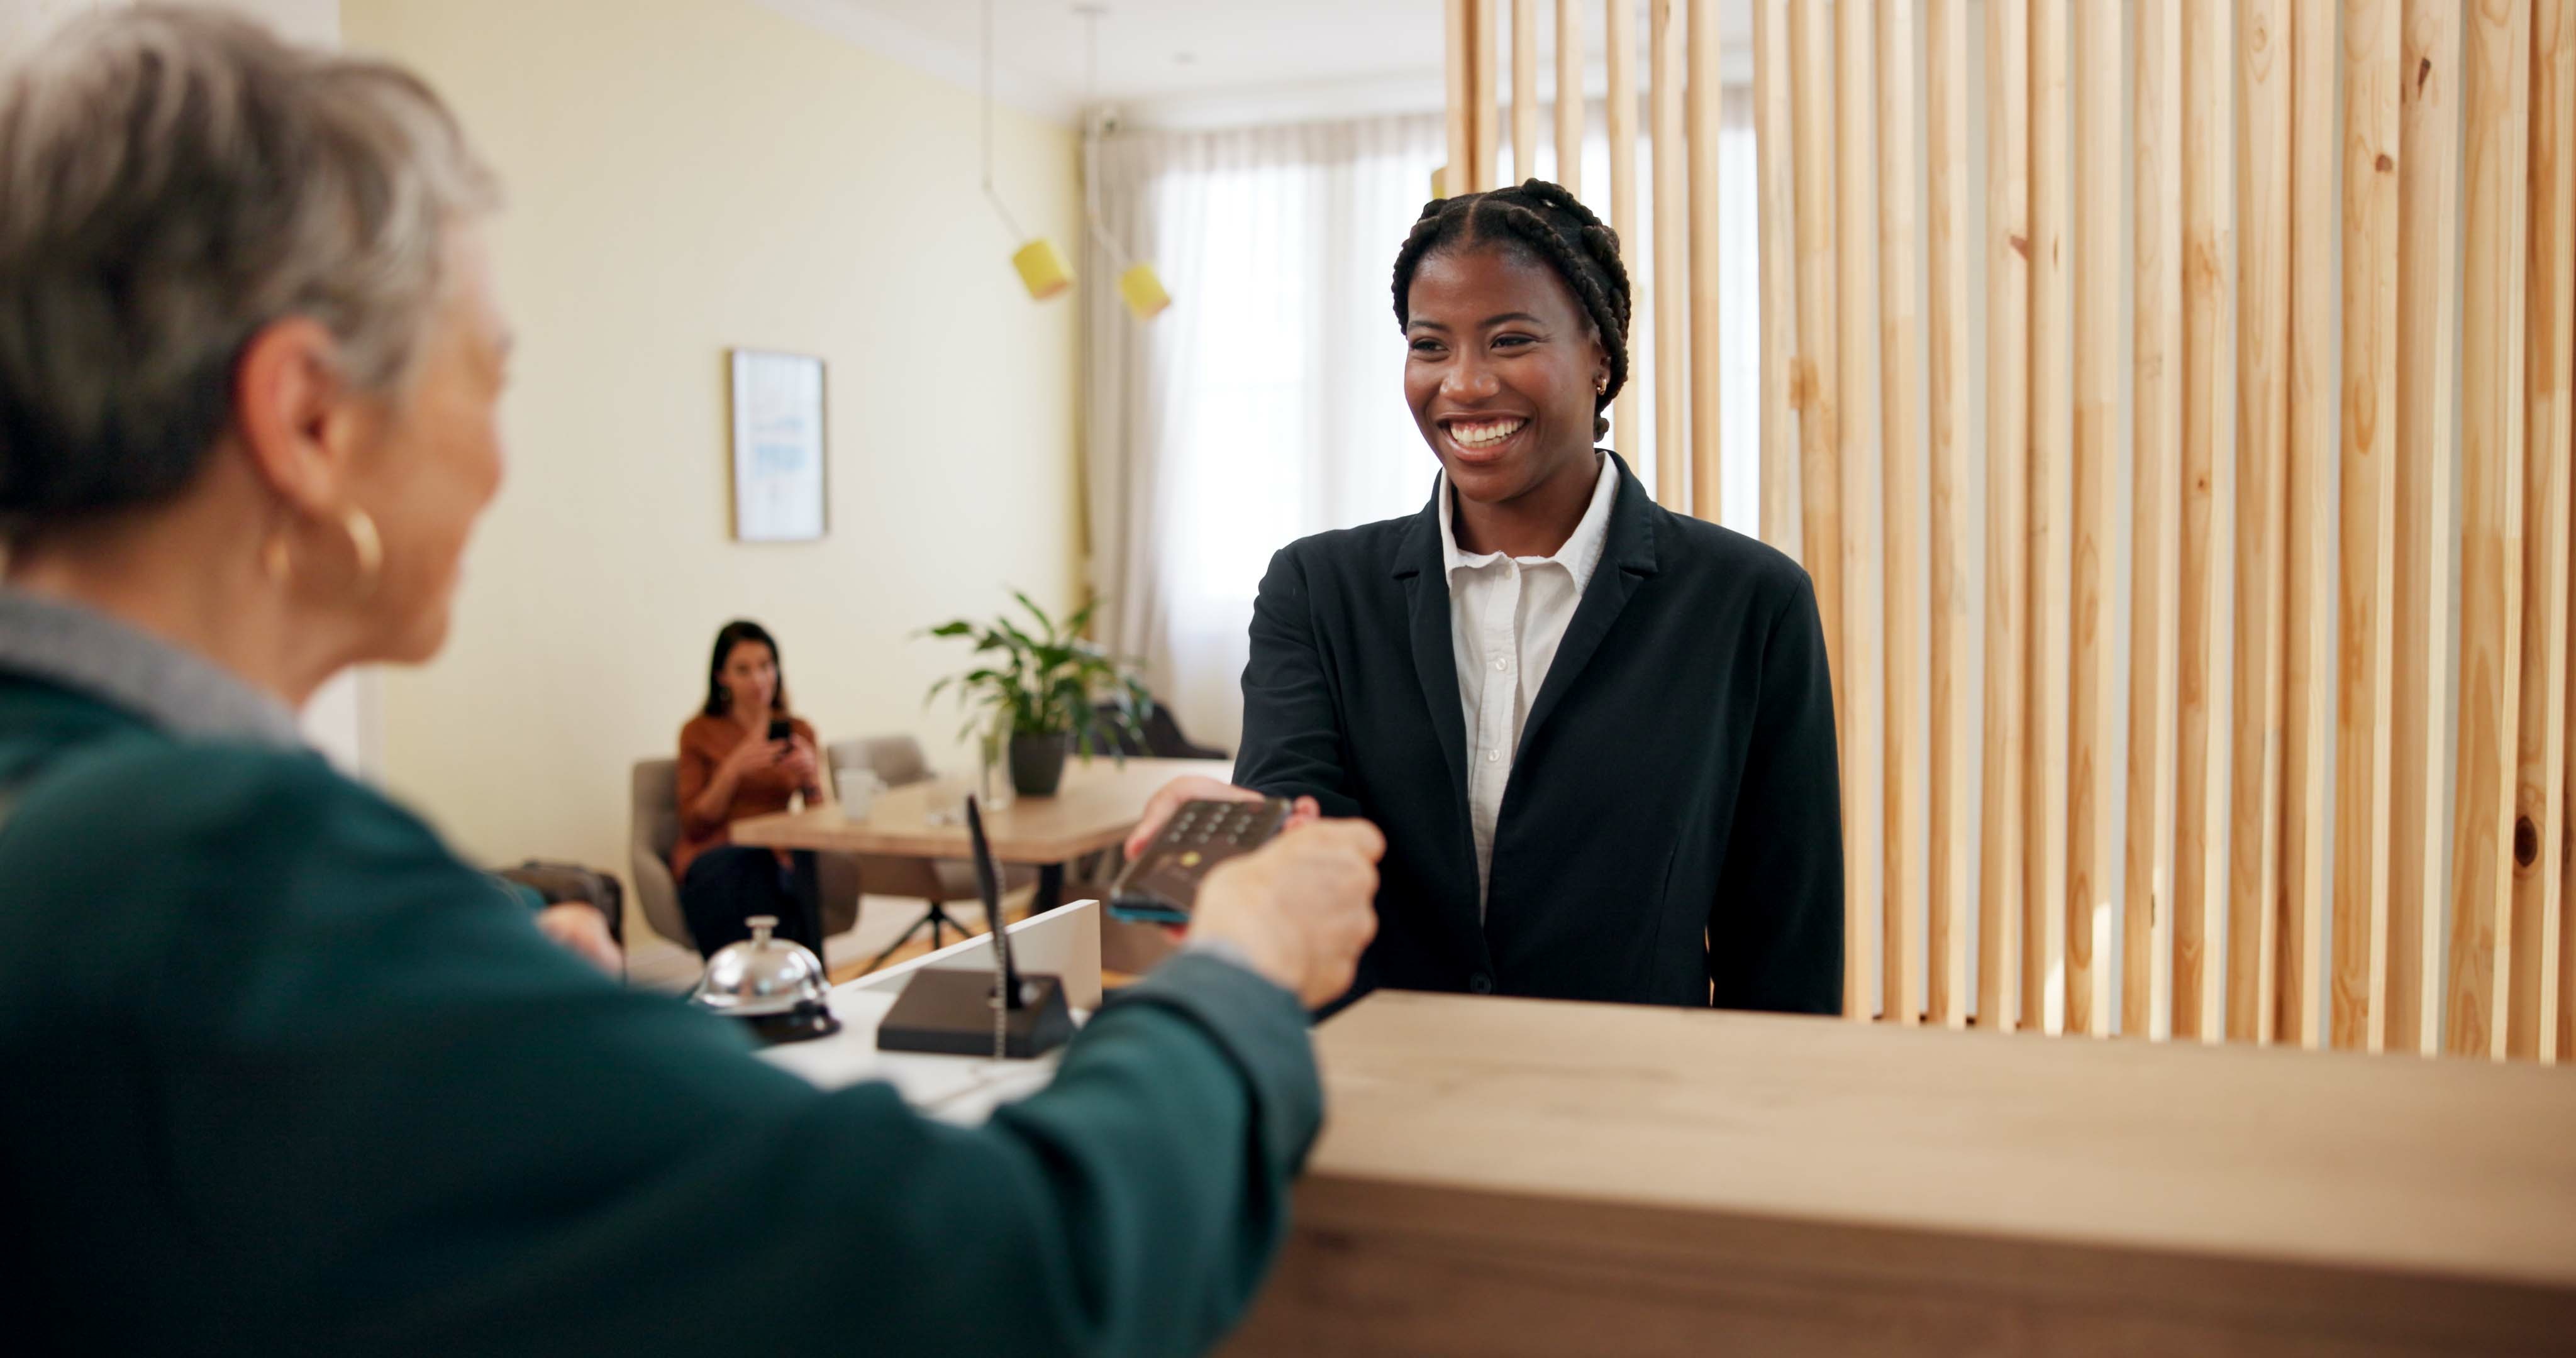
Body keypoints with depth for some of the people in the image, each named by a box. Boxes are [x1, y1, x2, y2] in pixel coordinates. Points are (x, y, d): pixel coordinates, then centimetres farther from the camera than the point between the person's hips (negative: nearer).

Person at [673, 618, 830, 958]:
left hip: (778, 855, 2)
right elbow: (695, 826, -1)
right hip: (713, 857, -2)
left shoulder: (798, 731, 13)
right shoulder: (700, 733, 6)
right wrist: (733, 769, -15)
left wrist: (812, 775, -13)